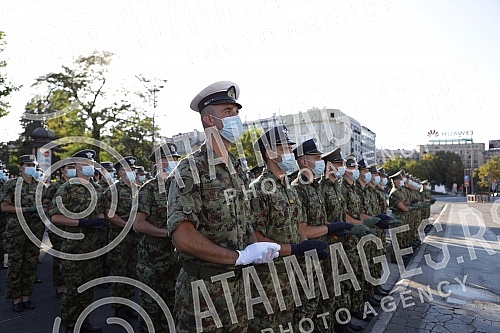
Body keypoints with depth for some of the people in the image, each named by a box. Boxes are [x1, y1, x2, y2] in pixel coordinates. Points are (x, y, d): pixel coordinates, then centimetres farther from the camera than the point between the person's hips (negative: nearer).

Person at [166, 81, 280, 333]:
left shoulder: (238, 170, 9)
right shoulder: (192, 170, -15)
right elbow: (183, 239, -24)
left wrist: (257, 250, -8)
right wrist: (241, 256, -19)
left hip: (238, 286, 7)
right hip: (204, 290, -7)